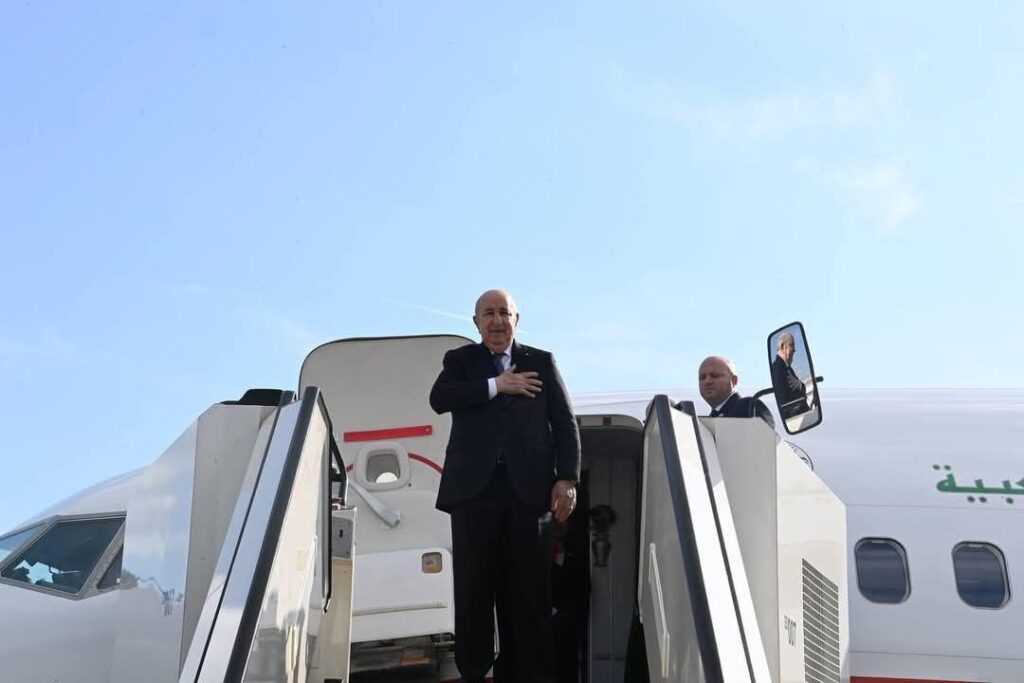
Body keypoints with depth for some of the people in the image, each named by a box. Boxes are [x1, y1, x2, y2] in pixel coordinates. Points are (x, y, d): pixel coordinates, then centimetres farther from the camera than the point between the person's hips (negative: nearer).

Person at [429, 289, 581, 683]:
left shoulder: (541, 362, 16)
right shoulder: (460, 360, 15)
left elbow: (564, 423, 10)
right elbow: (439, 398, -5)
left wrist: (567, 479, -2)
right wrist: (496, 387, -8)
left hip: (528, 487, 0)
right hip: (474, 487, 0)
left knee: (530, 590, 0)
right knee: (474, 587, 2)